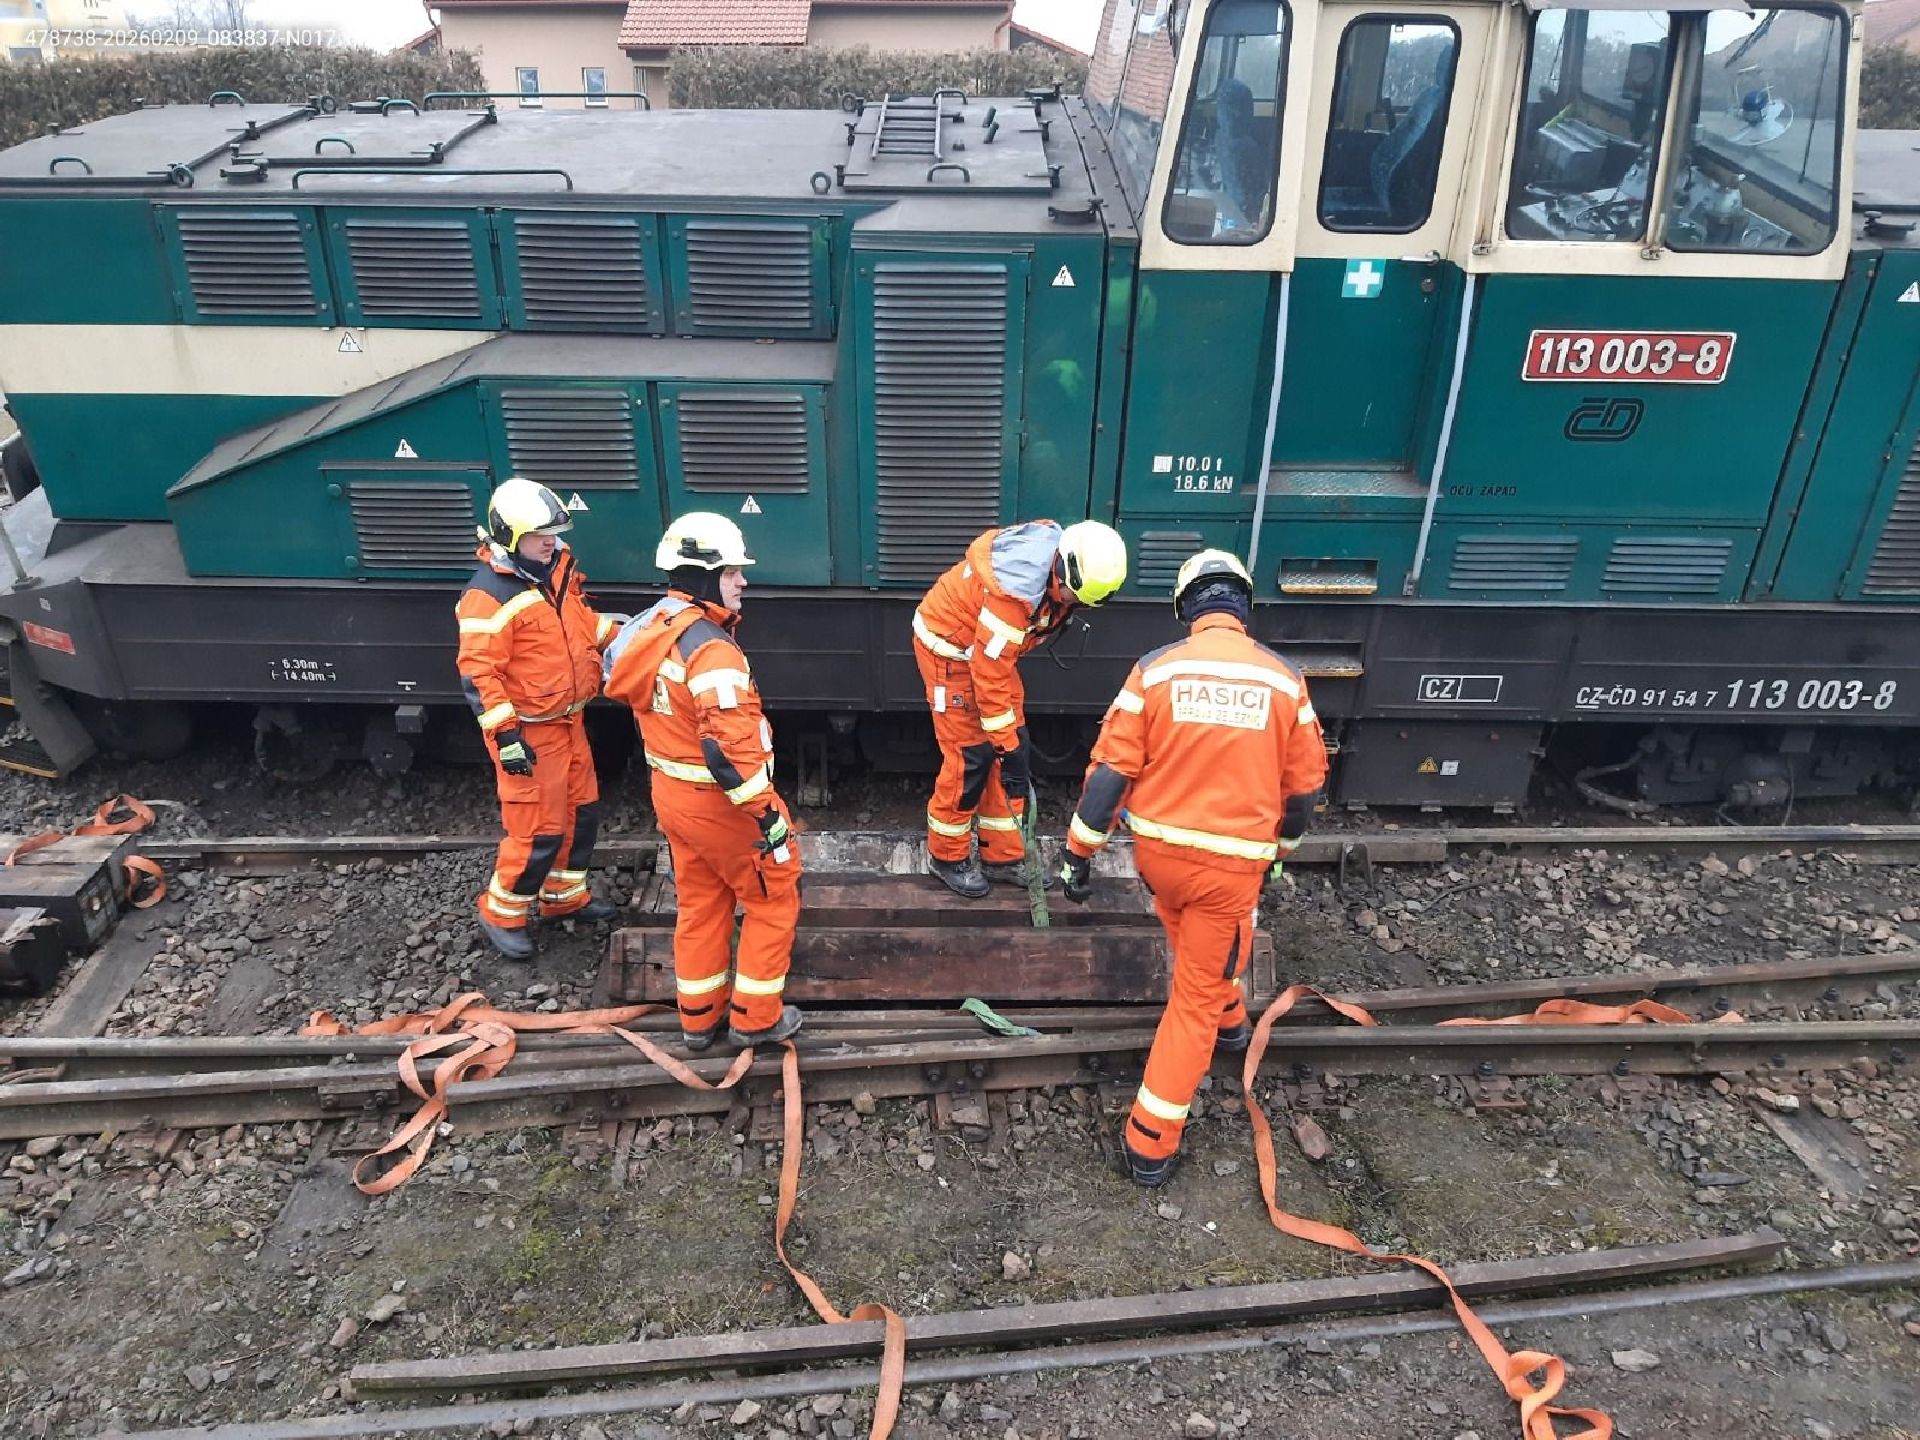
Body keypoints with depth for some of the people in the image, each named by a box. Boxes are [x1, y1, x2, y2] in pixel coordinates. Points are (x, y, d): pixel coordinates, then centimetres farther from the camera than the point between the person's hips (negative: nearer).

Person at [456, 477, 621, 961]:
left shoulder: (556, 569, 4)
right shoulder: (488, 595, -22)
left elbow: (581, 620, 22)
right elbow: (478, 673, -24)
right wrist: (505, 735, -26)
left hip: (569, 722, 9)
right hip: (529, 732, -9)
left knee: (582, 811, 19)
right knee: (538, 831, -3)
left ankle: (564, 895, 38)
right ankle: (501, 914, 18)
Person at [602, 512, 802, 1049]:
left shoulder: (649, 628, 1)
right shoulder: (711, 651, -28)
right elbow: (729, 746, -33)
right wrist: (767, 813, -26)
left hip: (671, 793, 9)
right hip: (721, 803, -9)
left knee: (700, 904, 21)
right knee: (774, 899, 10)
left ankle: (699, 1018, 33)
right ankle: (755, 1017, 20)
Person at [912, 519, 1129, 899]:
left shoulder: (1059, 560, -10)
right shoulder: (1018, 587, -36)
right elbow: (989, 674, -29)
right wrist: (1007, 745, -23)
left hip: (990, 646, 8)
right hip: (951, 649, -8)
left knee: (1015, 748, 6)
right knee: (970, 757, -6)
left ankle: (1003, 857, 18)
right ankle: (947, 856, 14)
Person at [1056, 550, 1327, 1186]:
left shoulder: (1156, 669, -7)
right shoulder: (1284, 679, -3)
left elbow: (1110, 768, -8)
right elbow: (1303, 784, 6)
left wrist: (1078, 851, 1)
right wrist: (1283, 846, 25)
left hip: (1159, 848, 1)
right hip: (1235, 862, -1)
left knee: (1192, 943, 34)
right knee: (1195, 996, 9)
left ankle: (1229, 1018, 56)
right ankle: (1151, 1143, 13)